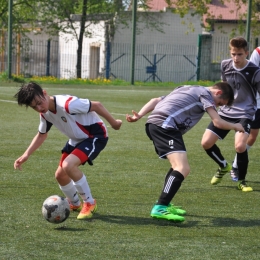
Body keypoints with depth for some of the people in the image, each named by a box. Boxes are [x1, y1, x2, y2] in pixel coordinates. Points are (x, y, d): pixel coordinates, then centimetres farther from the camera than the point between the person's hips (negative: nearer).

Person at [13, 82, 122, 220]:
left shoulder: (67, 104, -32)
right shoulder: (45, 113, -5)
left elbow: (96, 105, -24)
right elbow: (41, 135, 12)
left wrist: (113, 122, -14)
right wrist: (26, 154, 2)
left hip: (95, 135, -9)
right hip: (76, 139, 9)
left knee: (68, 165, -27)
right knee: (60, 175, 7)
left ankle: (90, 203, -9)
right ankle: (75, 204, 36)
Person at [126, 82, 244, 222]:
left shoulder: (188, 90, 32)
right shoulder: (205, 93, 6)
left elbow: (155, 100, 25)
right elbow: (218, 122, -1)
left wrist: (139, 115, 15)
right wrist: (235, 126, 17)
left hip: (153, 123, 10)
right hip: (166, 126, -10)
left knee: (179, 166, 24)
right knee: (183, 169, -19)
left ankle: (164, 204, 28)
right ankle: (160, 208, -29)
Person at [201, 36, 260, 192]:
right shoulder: (225, 66, -1)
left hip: (245, 113, -5)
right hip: (226, 111, 5)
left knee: (240, 146, -26)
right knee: (206, 143, -3)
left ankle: (242, 181, -1)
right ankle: (224, 166, 27)